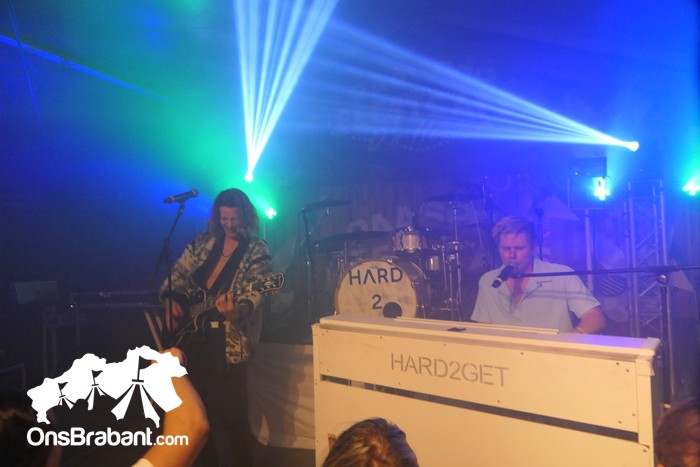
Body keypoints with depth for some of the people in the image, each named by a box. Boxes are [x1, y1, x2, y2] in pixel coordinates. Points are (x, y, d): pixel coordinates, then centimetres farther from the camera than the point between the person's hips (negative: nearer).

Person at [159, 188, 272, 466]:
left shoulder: (257, 251, -7)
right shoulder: (202, 243, 8)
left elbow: (255, 293, -19)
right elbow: (177, 275, 14)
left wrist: (236, 310, -39)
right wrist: (171, 298, -5)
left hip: (229, 343, -5)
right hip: (194, 337, 6)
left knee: (232, 413, -1)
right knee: (201, 407, 18)